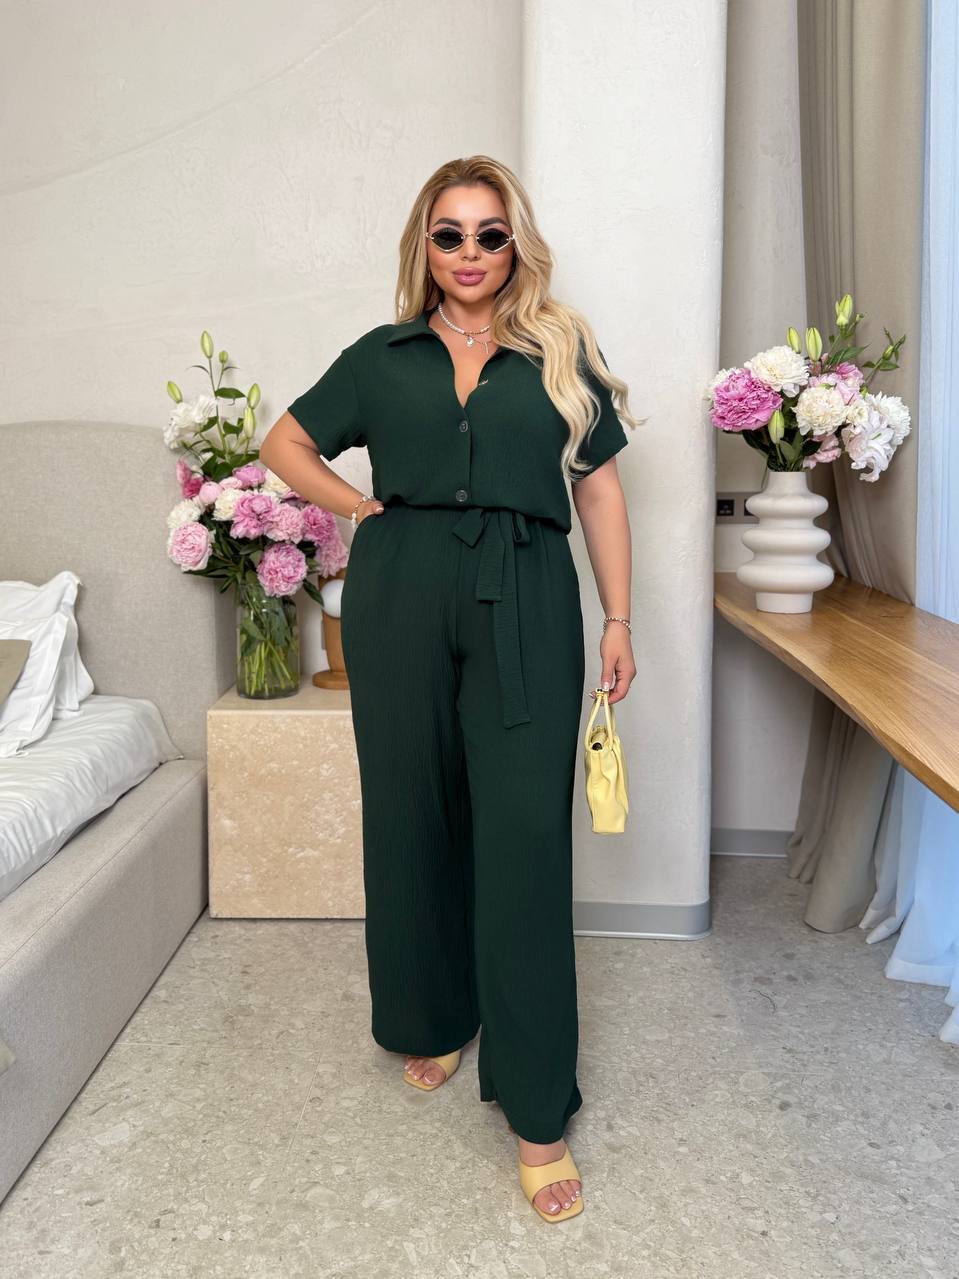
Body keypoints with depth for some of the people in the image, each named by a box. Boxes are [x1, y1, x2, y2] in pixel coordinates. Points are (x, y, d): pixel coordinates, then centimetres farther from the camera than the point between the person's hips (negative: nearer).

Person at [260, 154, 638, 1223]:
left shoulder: (562, 354, 12)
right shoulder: (382, 357, 14)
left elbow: (599, 491, 10)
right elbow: (285, 442, 21)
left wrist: (619, 623, 5)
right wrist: (357, 505, 4)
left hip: (526, 606, -1)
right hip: (400, 598, 2)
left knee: (525, 836, -6)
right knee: (413, 817, 9)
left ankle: (537, 1113, 3)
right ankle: (433, 1022, 32)